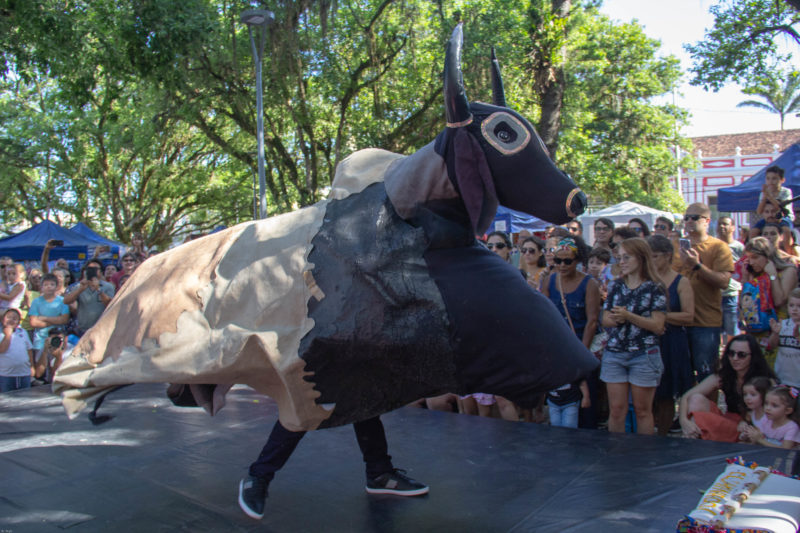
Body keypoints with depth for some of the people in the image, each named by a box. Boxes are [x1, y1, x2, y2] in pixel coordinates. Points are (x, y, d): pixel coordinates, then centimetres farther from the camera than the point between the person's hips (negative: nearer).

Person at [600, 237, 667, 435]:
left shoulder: (654, 288, -3)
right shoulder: (616, 286, 10)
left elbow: (658, 326, -9)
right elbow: (605, 320, 10)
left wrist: (629, 316, -18)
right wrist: (617, 319, -12)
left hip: (644, 354, -3)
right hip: (614, 353, 4)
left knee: (642, 410, 7)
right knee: (616, 409, 5)